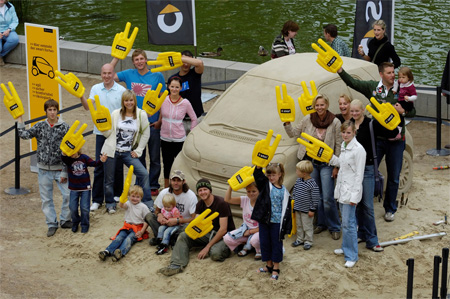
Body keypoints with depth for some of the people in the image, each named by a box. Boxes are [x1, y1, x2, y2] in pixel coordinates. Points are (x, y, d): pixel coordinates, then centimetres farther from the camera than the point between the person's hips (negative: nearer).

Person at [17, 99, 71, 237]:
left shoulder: (64, 127, -5)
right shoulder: (40, 126, 3)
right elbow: (25, 134, -8)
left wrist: (65, 172, -8)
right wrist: (19, 119, -7)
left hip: (59, 169, -2)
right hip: (44, 170, 2)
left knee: (68, 194, -8)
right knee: (46, 199, 7)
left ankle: (65, 220, 12)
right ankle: (52, 224, 20)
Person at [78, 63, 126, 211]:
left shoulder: (121, 90, -4)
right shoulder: (96, 89, 3)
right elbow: (87, 107, -6)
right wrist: (81, 96, -23)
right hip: (101, 132, 2)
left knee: (117, 165, 9)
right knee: (99, 166, 2)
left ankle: (117, 194, 26)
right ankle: (97, 199, 6)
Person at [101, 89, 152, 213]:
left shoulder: (141, 115, -3)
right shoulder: (116, 114, -1)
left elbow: (145, 133, 4)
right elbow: (108, 133, 1)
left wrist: (138, 151, 0)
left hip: (128, 153, 0)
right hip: (111, 151, 0)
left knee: (144, 174, -11)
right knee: (109, 180, 7)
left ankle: (148, 205, 0)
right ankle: (110, 204, 29)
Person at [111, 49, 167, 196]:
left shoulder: (157, 76, -4)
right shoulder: (129, 74, 2)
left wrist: (160, 121, -7)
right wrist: (116, 58, -4)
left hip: (153, 123, -2)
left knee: (154, 157, 6)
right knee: (138, 156, 11)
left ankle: (153, 186, 18)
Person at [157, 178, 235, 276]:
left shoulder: (221, 203, -19)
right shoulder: (200, 204, 4)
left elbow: (223, 229, -22)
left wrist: (207, 247, -22)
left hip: (224, 235, -7)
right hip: (209, 233, 7)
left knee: (215, 253, -38)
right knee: (183, 236, -11)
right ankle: (176, 265, -27)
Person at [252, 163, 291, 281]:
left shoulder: (284, 191, -1)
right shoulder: (265, 184, 3)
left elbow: (286, 210, 0)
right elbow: (258, 175, -16)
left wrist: (286, 227, -3)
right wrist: (259, 165, -35)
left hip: (277, 222, -2)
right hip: (264, 220, 2)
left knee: (276, 244, 5)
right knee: (264, 243, 11)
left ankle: (275, 269, 15)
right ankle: (268, 265, 28)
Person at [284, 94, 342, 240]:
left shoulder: (335, 122, -10)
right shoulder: (308, 119, -1)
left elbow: (339, 146, -6)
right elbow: (293, 133, 8)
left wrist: (336, 166, -6)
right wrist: (287, 122, -10)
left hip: (327, 163, -3)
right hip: (310, 161, 3)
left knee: (327, 199, -6)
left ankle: (334, 227, 10)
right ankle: (321, 223, 29)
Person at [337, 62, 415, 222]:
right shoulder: (372, 87, 0)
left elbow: (413, 111, 7)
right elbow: (353, 82, -8)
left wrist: (403, 111, -14)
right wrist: (340, 71, -23)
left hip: (396, 140, 1)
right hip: (376, 138, -1)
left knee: (394, 177, 10)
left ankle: (390, 209, 26)